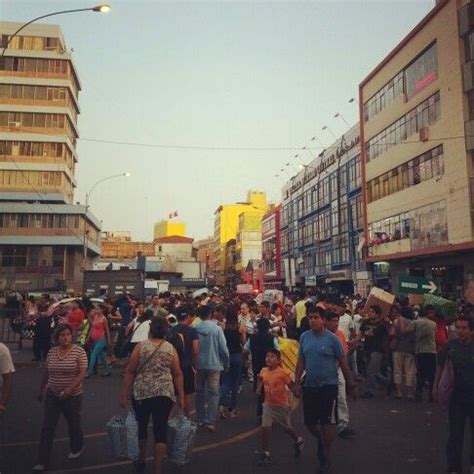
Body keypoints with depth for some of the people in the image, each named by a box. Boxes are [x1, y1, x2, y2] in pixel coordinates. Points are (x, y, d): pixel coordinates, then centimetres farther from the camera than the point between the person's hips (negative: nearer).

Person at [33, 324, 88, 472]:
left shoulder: (79, 351, -14)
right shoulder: (51, 352, -1)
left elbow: (82, 374, -18)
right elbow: (46, 372, 11)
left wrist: (69, 389, -28)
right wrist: (41, 390, 17)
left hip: (72, 396, -3)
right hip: (52, 395, 3)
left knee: (74, 424, 15)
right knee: (47, 428, 2)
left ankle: (76, 449, 41)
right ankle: (43, 461, 11)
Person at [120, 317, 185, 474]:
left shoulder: (140, 346, -3)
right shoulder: (171, 349, 1)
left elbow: (130, 371, -3)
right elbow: (178, 374, 2)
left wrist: (124, 393, 3)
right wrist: (181, 396, 9)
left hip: (141, 392, 0)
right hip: (164, 394, 0)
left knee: (141, 426, 19)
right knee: (161, 430, 6)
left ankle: (141, 461, 36)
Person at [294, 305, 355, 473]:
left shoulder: (332, 339, -11)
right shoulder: (304, 337, 0)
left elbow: (342, 362, -3)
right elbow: (301, 361, 6)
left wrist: (349, 382, 3)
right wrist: (297, 382, 4)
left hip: (328, 385, -4)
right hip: (309, 386, 4)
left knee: (327, 422, 4)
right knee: (309, 422, 11)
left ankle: (326, 456, 24)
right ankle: (321, 440, 43)